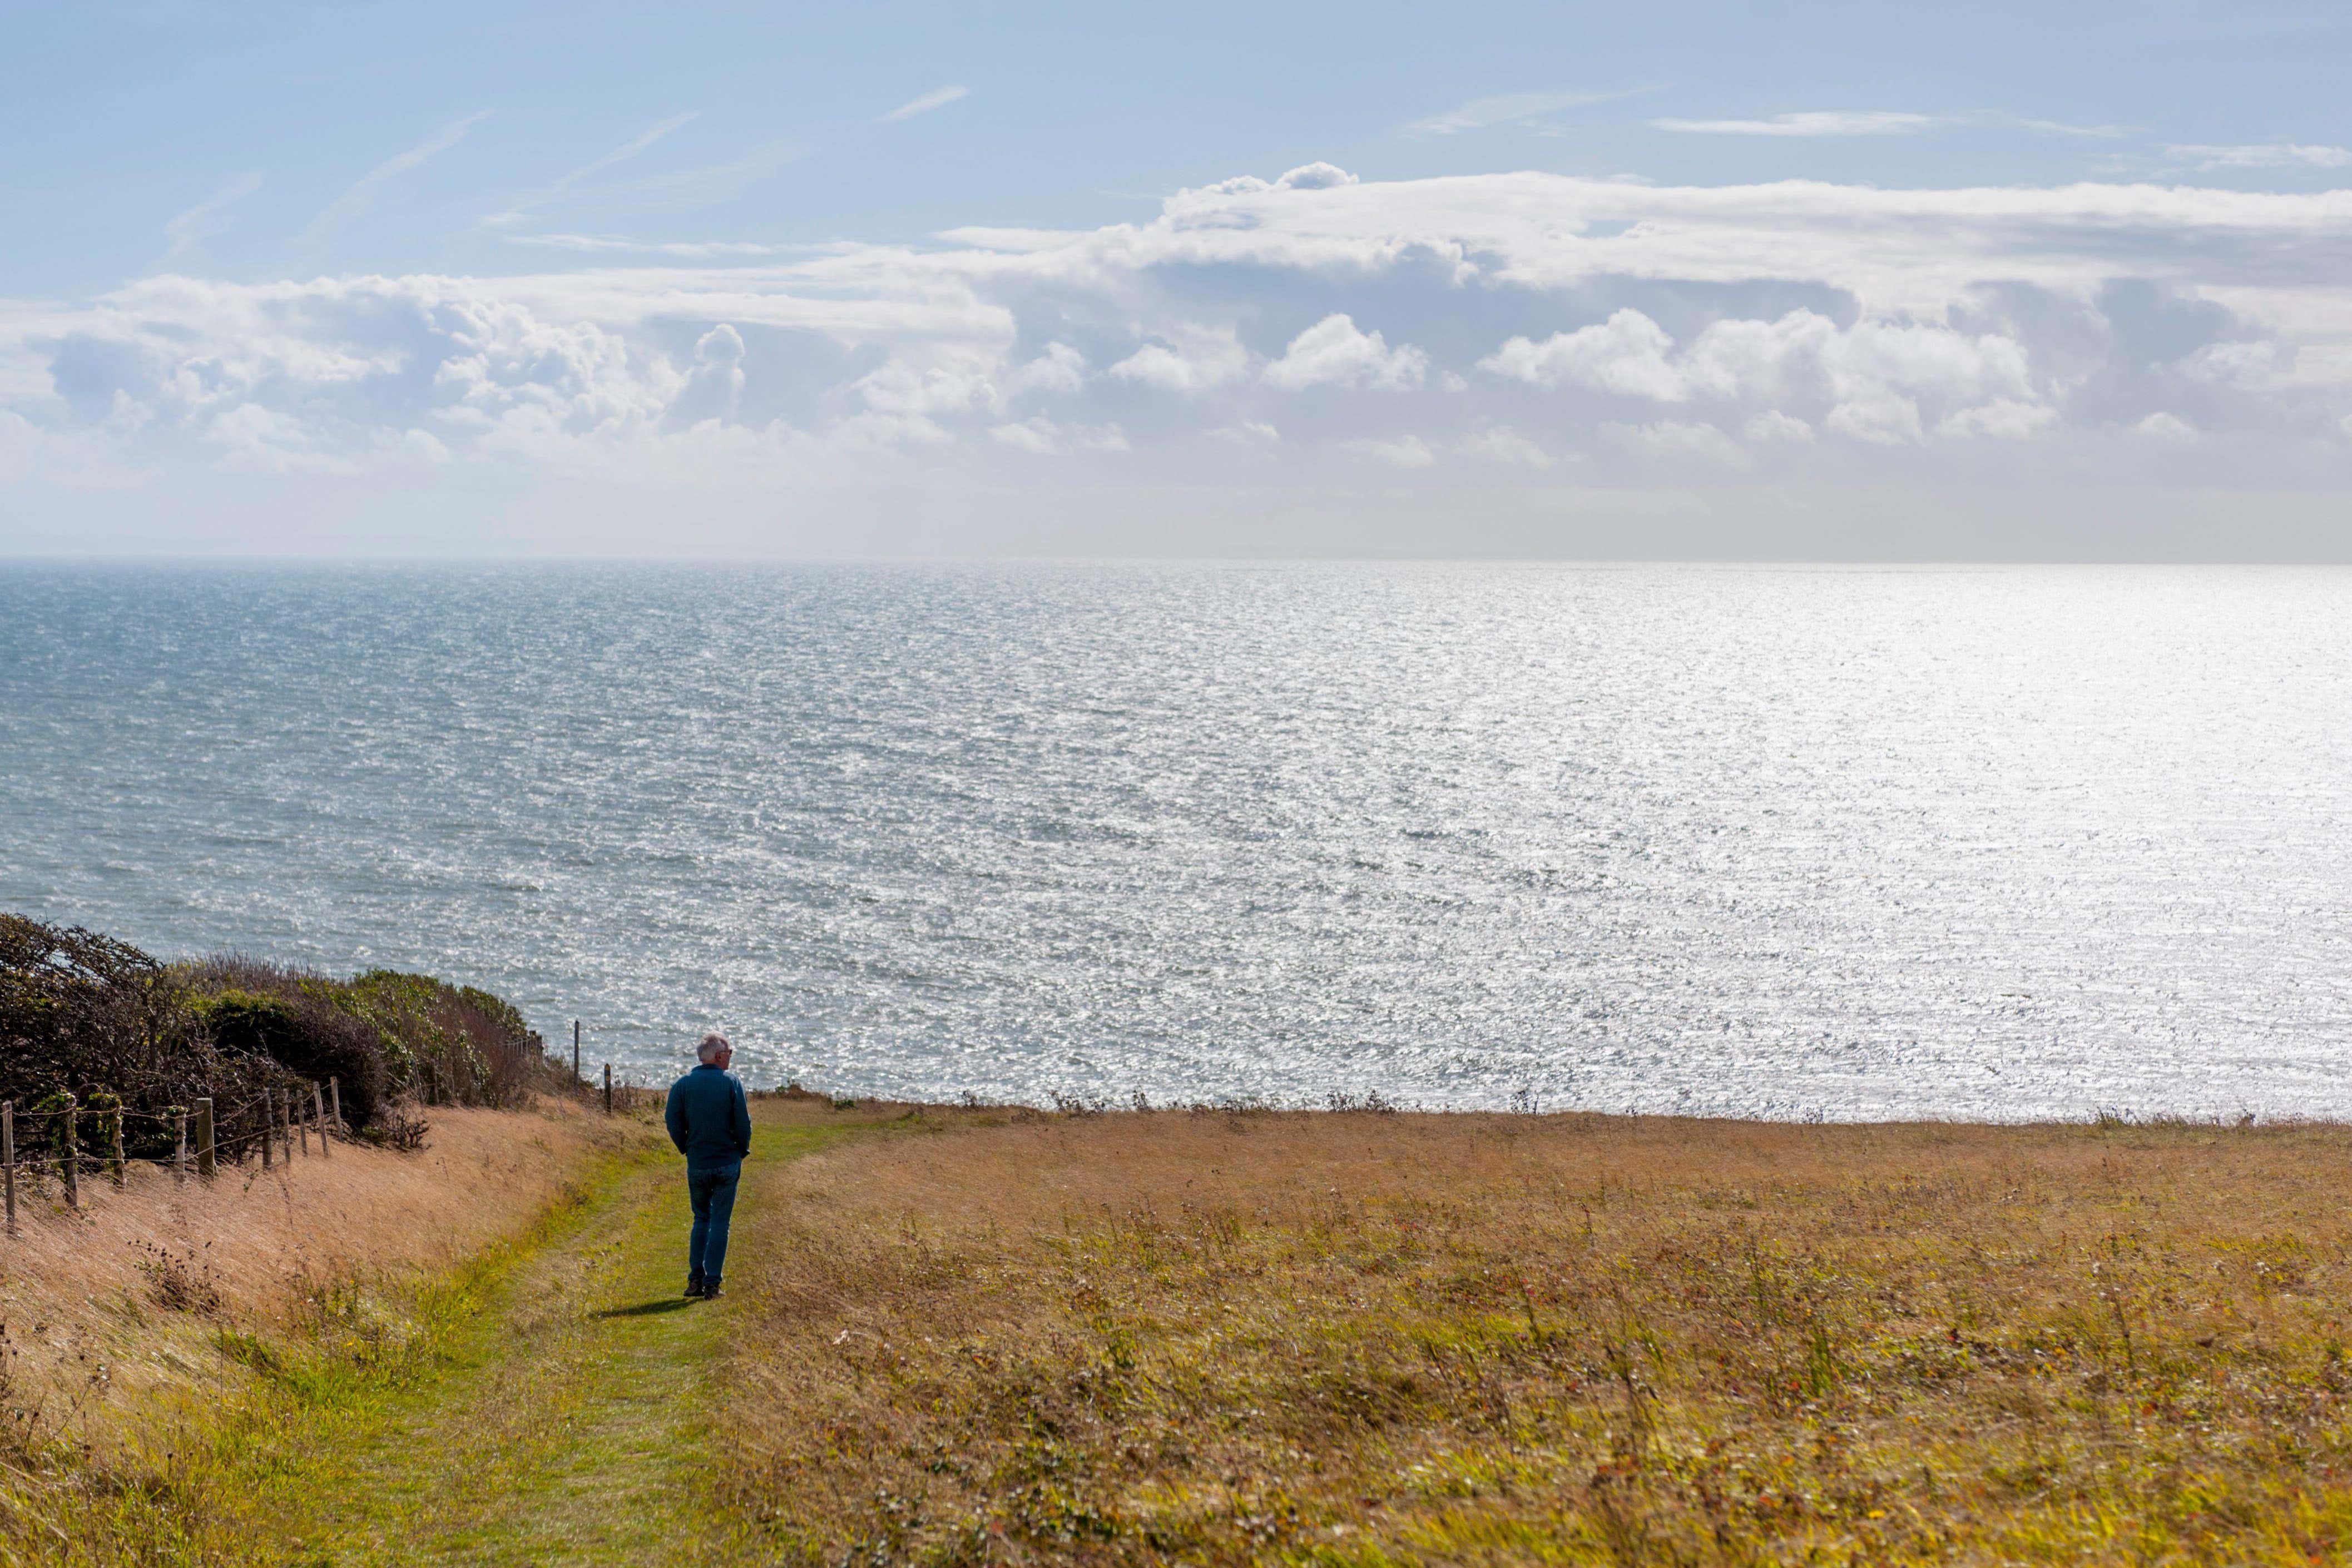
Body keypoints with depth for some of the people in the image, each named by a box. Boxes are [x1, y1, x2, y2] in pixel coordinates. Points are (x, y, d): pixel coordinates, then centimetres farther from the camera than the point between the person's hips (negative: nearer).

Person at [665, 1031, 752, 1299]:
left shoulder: (683, 1085, -2)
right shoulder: (732, 1083, -7)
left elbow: (673, 1122, -5)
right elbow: (743, 1123, -9)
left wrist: (687, 1149, 10)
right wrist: (742, 1150, 7)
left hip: (697, 1164, 2)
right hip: (728, 1163, -2)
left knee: (701, 1220, 17)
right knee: (719, 1223, 4)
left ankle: (695, 1280, 9)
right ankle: (711, 1284, 0)